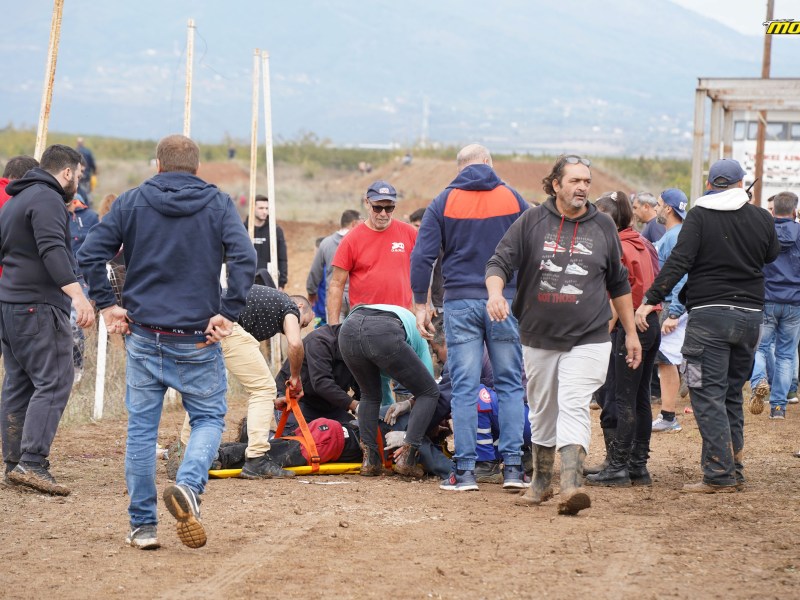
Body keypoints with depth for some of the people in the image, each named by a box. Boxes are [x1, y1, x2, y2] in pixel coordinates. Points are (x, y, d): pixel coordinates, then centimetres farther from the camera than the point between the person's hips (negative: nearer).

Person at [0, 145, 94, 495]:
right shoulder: (48, 200, -11)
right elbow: (53, 250, -25)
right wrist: (77, 294, -34)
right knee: (54, 382, -12)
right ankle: (32, 463, -21)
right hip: (39, 307, -10)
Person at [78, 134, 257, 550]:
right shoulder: (218, 205, 0)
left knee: (141, 427, 9)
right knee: (209, 417, 12)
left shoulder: (131, 202, 3)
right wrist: (228, 314, -10)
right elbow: (244, 258, -13)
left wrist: (107, 304, 2)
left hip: (143, 336, 1)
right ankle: (188, 484, -16)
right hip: (197, 339, -1)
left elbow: (90, 254, -5)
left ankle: (143, 526, 10)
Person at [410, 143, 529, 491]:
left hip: (460, 304, 0)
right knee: (510, 385, 7)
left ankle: (464, 471, 0)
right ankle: (513, 466, 2)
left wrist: (420, 305, 4)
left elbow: (422, 256, -2)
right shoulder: (513, 199, 5)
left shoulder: (443, 202, 2)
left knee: (464, 388, 1)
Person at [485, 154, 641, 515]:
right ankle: (542, 481, 32)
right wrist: (496, 293, -27)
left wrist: (631, 333, 16)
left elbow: (619, 285, 16)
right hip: (538, 338, 1)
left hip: (588, 339, -1)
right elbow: (499, 263, -5)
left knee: (573, 407, -18)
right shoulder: (531, 222, 1)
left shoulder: (603, 227, 6)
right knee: (542, 413, 14)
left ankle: (571, 485, -30)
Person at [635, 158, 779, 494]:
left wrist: (651, 299, -12)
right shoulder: (762, 219, 5)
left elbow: (679, 261, -14)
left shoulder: (699, 216, -6)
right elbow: (772, 255, 21)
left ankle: (719, 475, -11)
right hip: (750, 315, 5)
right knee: (732, 395, 16)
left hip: (709, 315, -5)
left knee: (708, 396, -4)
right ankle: (734, 471, 17)